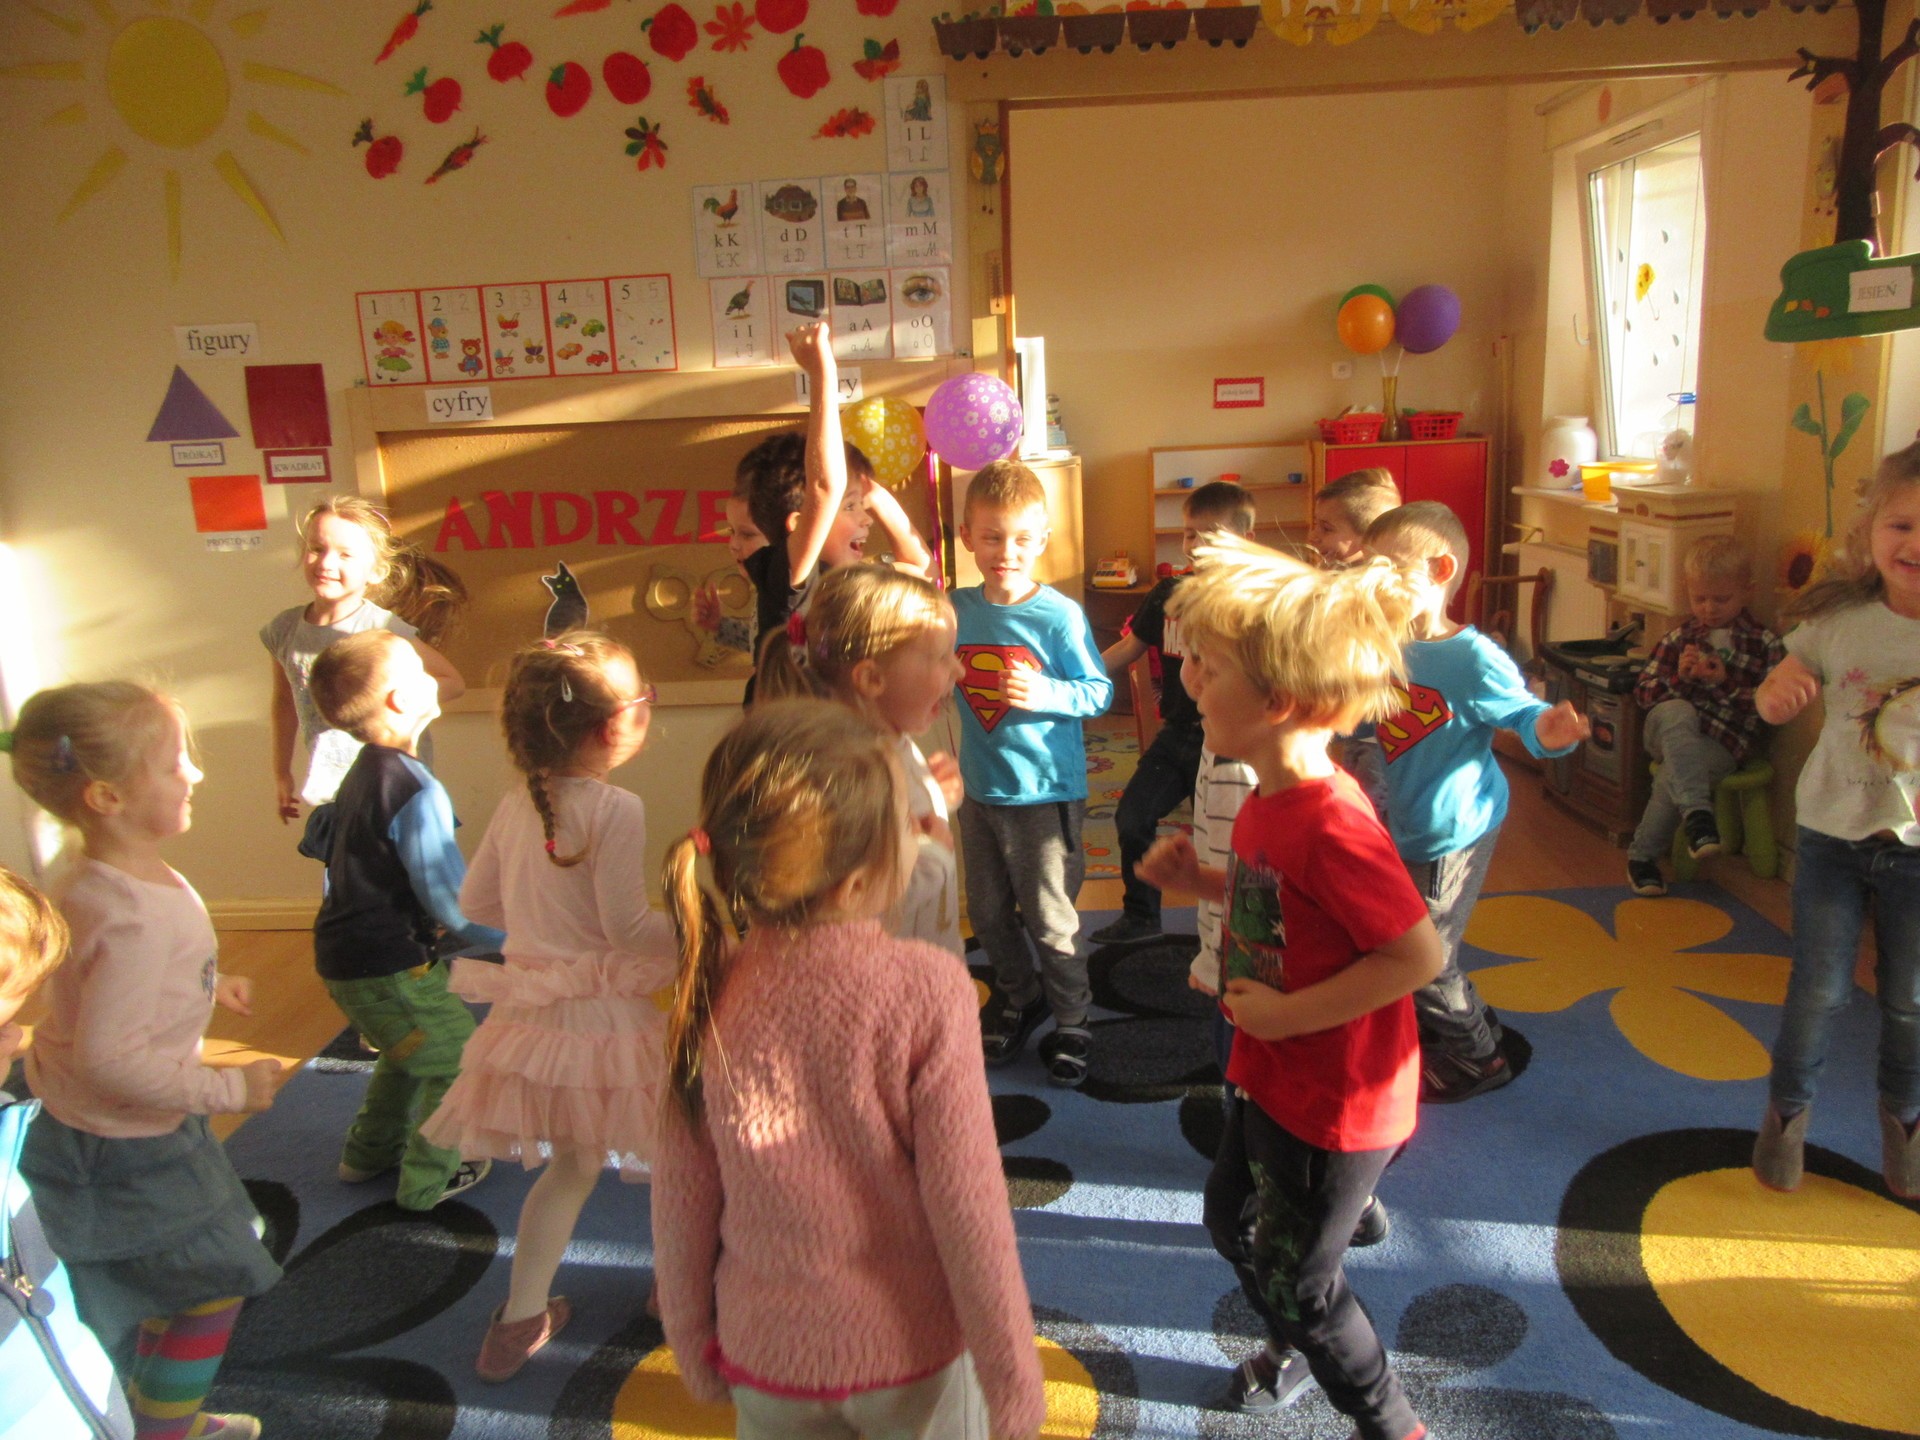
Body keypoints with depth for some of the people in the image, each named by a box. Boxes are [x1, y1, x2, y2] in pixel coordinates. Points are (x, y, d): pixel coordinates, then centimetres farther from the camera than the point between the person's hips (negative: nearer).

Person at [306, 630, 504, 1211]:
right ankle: (428, 1180, 19)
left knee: (407, 1052, 30)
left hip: (343, 954, 10)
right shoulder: (416, 789, -25)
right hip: (388, 967, -10)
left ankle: (369, 1152, 44)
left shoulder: (362, 773, 7)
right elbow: (453, 902, -24)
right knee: (458, 1061, 7)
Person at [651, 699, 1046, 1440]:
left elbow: (680, 1204, -5)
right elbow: (968, 1210, -18)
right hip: (911, 1351, -2)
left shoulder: (708, 996, -14)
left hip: (768, 1358, 3)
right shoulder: (926, 990, -24)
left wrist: (695, 1349, 12)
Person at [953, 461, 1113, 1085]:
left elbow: (1099, 691, -11)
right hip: (980, 788, 5)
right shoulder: (956, 609, -1)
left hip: (1045, 792, -5)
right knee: (988, 912, 18)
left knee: (1049, 918, 5)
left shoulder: (1060, 616, -14)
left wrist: (1044, 692, -26)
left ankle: (1071, 1019, 27)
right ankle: (1019, 997, 42)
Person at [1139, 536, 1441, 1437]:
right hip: (1271, 1079, 9)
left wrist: (1288, 1014, -26)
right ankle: (1295, 1347, 57)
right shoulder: (1268, 802, -3)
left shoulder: (1334, 826, -32)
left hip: (1337, 1101, -9)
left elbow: (1418, 954, -31)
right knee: (1230, 1218, 28)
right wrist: (1203, 882, -2)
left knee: (1293, 1278, 10)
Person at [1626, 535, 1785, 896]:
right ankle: (1697, 812, -45)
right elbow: (1643, 693, 9)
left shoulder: (1764, 643, 10)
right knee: (1678, 712, -35)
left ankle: (1643, 855, -18)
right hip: (1670, 728, 2)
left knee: (1673, 774, -32)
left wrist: (1725, 682, -12)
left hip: (1724, 741, -2)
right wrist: (1679, 677, -10)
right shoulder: (1678, 637, 15)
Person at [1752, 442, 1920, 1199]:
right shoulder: (1836, 622, -9)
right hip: (1833, 833, 0)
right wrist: (1779, 691, -19)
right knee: (1819, 989, 9)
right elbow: (1775, 704, 3)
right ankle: (1788, 1110, 32)